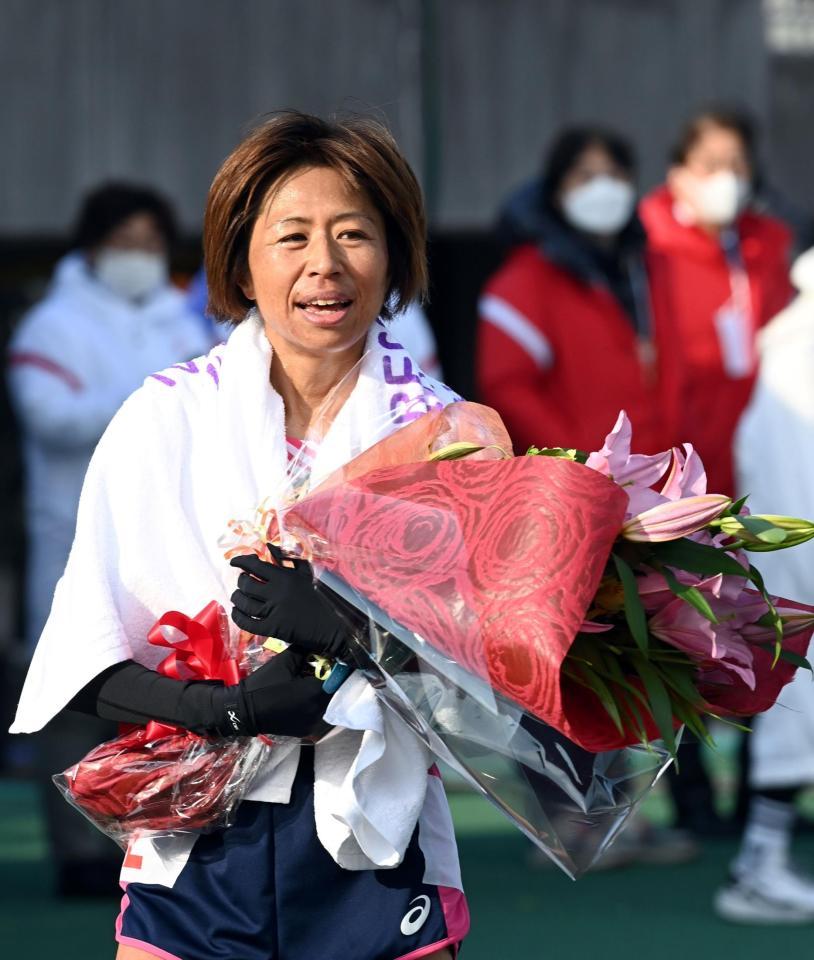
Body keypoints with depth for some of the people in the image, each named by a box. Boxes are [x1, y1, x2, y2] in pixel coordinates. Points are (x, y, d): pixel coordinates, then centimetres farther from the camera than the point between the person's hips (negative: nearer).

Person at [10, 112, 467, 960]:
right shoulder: (163, 419, 1)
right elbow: (85, 646, -4)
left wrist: (342, 631, -22)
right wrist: (232, 708, -20)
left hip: (378, 852, 0)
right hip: (196, 850, 0)